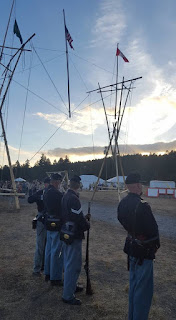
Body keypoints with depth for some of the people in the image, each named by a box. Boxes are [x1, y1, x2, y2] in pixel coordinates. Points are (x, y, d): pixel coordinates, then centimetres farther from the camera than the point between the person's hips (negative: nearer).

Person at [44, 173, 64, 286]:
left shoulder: (47, 193, 6)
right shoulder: (58, 194, -22)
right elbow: (63, 210, -19)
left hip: (49, 224, 9)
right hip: (57, 225, -9)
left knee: (49, 249, 19)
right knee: (57, 252, 2)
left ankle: (48, 273, 34)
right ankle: (55, 278, 14)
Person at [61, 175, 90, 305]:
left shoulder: (66, 196, 6)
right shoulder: (74, 199, -23)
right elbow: (79, 218, -22)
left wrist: (85, 218, 9)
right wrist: (87, 225, -3)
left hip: (67, 234, 10)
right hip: (74, 235, -10)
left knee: (69, 262, 22)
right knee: (74, 265, 1)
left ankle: (71, 285, 40)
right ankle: (68, 296, 11)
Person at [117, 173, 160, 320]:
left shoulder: (122, 203, -1)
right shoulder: (142, 205, -26)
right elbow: (153, 228, -19)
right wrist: (156, 245, 0)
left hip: (131, 246, 8)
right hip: (144, 251, -8)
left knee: (134, 284, 23)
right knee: (144, 289, 7)